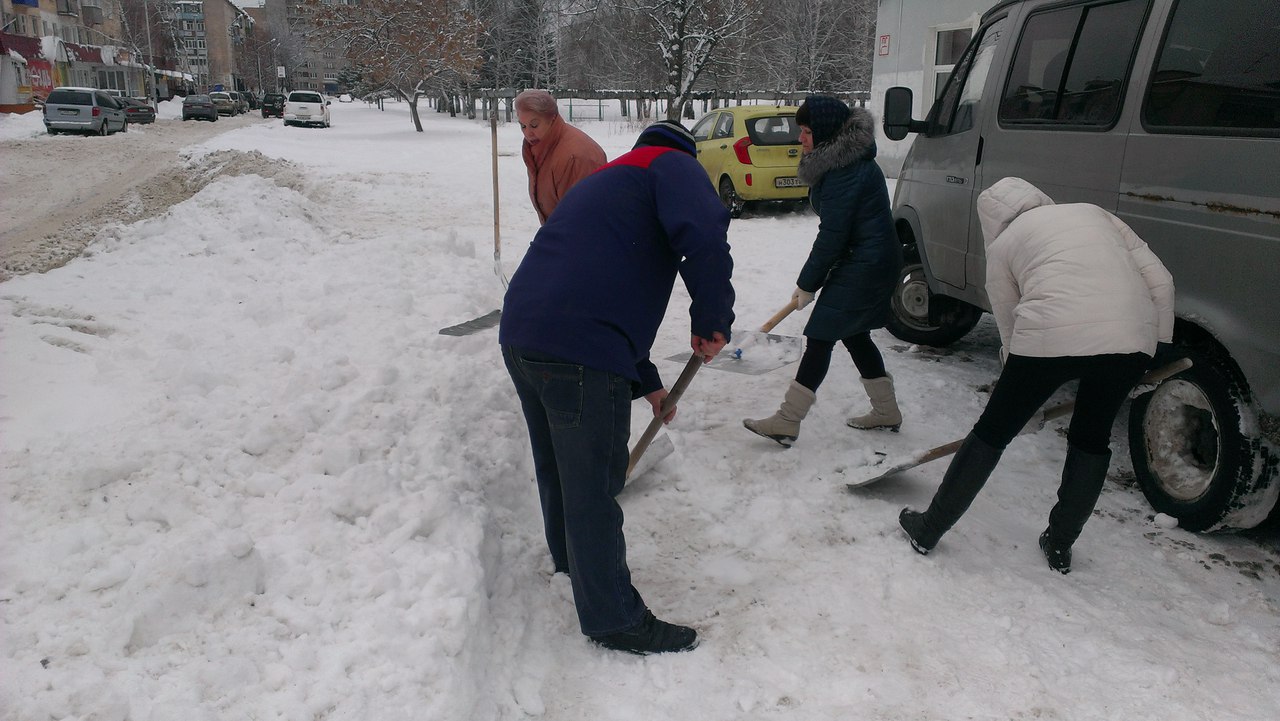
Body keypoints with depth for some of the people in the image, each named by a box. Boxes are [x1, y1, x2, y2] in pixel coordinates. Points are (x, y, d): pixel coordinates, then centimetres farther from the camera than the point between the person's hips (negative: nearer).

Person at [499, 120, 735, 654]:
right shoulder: (675, 165, 7)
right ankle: (614, 619, 19)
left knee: (557, 465, 27)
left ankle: (570, 558, 51)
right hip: (580, 353, -9)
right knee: (593, 483, 3)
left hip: (520, 334, 9)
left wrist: (646, 383, 39)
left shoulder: (604, 182, 32)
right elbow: (702, 231, -19)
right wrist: (712, 319, -6)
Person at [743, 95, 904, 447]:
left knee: (820, 337, -7)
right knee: (855, 334, 19)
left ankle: (787, 422, -1)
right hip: (875, 260, 10)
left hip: (864, 266, -10)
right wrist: (813, 278, 14)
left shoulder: (845, 171, -22)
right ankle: (886, 411, 30)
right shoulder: (842, 159, 10)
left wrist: (807, 283, -11)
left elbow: (832, 236, -21)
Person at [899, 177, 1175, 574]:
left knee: (992, 432, 14)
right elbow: (1159, 279, 18)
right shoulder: (1093, 212, 27)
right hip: (1131, 337, 3)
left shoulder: (1003, 245, 18)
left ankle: (929, 528, 25)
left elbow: (1009, 325, 18)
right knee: (1091, 438, 25)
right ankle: (1060, 545, 35)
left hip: (1050, 337, -3)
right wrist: (1160, 342, 26)